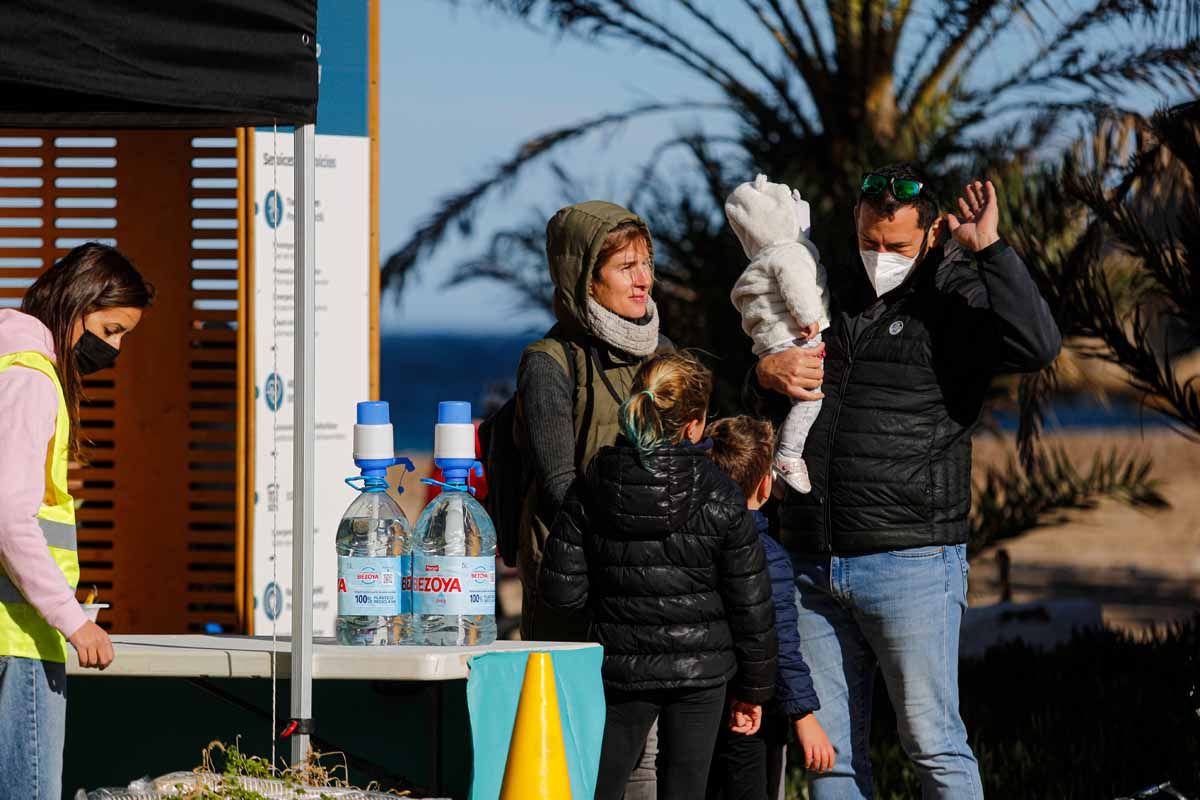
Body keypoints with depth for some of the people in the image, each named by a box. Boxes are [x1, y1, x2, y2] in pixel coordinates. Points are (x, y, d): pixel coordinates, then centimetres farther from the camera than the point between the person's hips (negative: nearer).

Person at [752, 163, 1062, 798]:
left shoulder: (954, 299, -3)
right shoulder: (837, 297, 16)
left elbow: (1038, 346, -24)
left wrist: (990, 247, -21)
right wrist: (766, 371, 6)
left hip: (911, 562, -6)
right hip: (813, 565, 6)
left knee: (934, 744, -5)